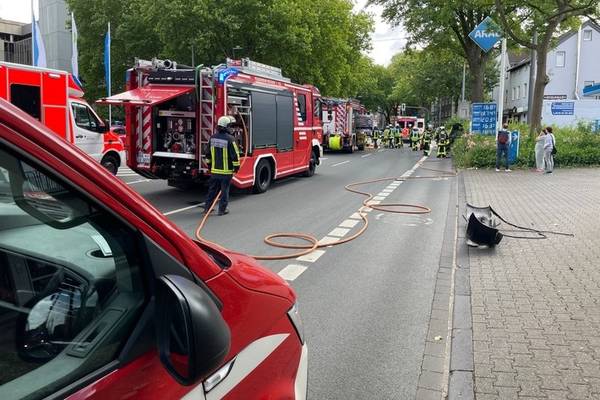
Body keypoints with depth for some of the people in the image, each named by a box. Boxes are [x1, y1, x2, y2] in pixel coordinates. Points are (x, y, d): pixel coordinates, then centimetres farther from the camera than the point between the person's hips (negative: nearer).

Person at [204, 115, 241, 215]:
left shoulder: (213, 138, 4)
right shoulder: (230, 139, -16)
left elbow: (208, 153, 12)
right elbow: (235, 155, -14)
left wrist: (210, 164, 23)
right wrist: (236, 166, -3)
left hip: (214, 170, 6)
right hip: (226, 170, -6)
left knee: (212, 189, 16)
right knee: (224, 190, 5)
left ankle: (207, 207, 23)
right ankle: (222, 209, 10)